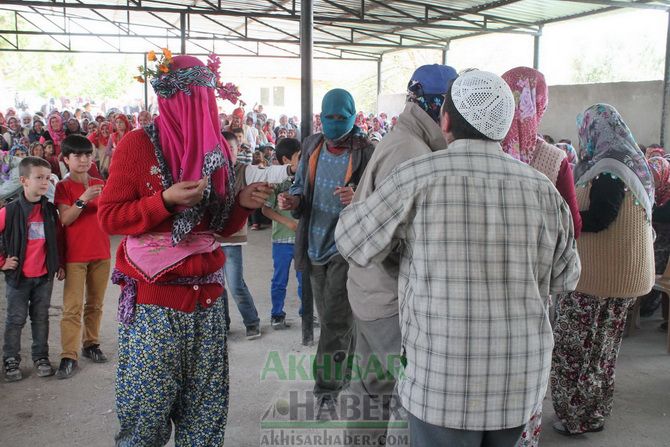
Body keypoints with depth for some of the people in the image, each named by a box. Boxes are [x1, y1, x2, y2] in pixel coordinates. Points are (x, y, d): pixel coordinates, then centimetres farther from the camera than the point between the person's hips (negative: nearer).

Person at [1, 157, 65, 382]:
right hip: (18, 276, -3)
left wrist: (59, 264, 11)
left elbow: (58, 238, 11)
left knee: (41, 317, 12)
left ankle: (41, 357, 24)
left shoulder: (50, 210, 0)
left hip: (45, 276, 3)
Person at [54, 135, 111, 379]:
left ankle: (91, 344, 24)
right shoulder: (63, 187, -3)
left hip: (101, 253, 4)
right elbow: (65, 219, -15)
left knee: (95, 304, 12)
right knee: (72, 307, -5)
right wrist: (83, 199, -27)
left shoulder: (99, 184, 9)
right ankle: (69, 357, -3)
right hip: (75, 255, -4)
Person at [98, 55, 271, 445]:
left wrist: (243, 203, -5)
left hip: (207, 298, 5)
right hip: (153, 300, -4)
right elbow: (109, 217, -8)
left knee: (205, 407, 11)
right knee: (146, 407, 3)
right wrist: (165, 200, -21)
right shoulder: (138, 144, -6)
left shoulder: (218, 148, 9)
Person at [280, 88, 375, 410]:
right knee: (333, 318, 19)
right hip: (315, 245, 6)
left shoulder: (365, 153, -12)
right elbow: (301, 185, 14)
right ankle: (346, 370, 38)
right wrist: (293, 200, -9)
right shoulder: (312, 146, 5)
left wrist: (358, 200, -34)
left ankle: (327, 388, 6)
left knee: (336, 320, -5)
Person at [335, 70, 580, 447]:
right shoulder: (543, 189, -2)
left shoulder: (419, 177, -13)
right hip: (521, 379, 4)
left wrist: (356, 206, 18)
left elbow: (355, 243, -3)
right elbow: (564, 277, 10)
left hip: (444, 378, -4)